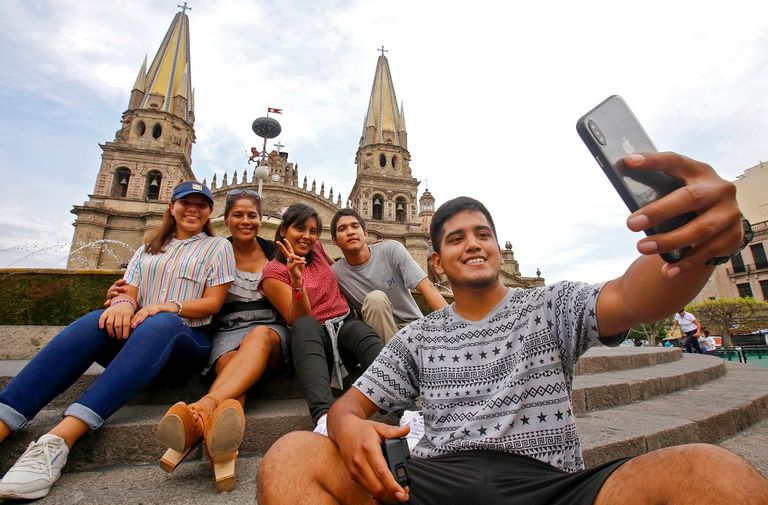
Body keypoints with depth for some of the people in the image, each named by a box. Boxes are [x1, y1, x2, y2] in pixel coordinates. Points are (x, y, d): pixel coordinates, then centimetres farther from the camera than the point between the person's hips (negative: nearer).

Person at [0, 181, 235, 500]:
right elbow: (129, 291, 10)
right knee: (97, 322, -28)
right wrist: (123, 303, -15)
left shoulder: (218, 246, 10)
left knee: (161, 324, -37)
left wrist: (169, 306, -18)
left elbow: (213, 303, 1)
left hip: (188, 339, -3)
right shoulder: (149, 247, 22)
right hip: (137, 333, 4)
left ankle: (58, 440, -47)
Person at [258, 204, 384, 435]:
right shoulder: (274, 271, -1)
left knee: (364, 334, -33)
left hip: (345, 325, 4)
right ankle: (323, 415, -58)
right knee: (305, 326, -39)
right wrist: (297, 281, -28)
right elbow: (298, 320, -13)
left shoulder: (316, 249, 12)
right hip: (312, 338, -3)